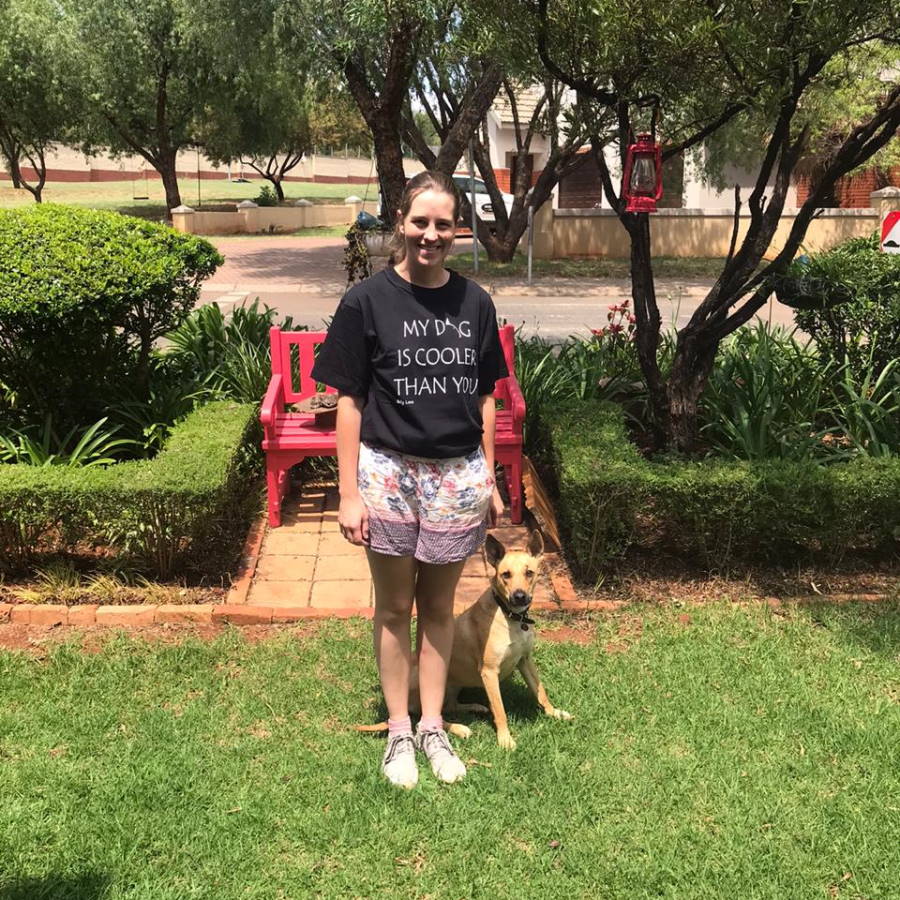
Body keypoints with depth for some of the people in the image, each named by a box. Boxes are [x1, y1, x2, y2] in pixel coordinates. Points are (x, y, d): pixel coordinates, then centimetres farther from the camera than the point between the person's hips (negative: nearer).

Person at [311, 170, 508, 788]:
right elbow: (349, 401, -6)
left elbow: (485, 397, 9)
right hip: (388, 473, -2)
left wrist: (490, 479, 8)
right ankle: (399, 731, 27)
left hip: (458, 475, 3)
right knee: (395, 607, 11)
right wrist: (349, 494, -9)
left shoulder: (474, 302, 3)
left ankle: (433, 727, 29)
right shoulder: (367, 301, -7)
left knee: (439, 607, 14)